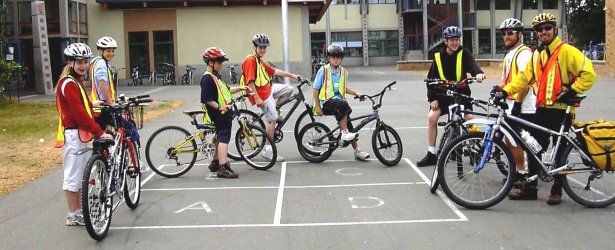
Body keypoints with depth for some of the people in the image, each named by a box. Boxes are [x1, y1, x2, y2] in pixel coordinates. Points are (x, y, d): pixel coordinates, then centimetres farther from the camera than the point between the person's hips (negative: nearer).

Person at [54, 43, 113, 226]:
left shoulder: (76, 81, 14)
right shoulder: (69, 84, -17)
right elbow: (79, 113, -24)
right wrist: (99, 132, -24)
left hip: (80, 133, 10)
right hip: (73, 135, -10)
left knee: (79, 175, 15)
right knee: (72, 175, -2)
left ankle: (79, 211, 25)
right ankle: (73, 216, 7)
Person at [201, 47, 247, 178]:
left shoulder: (216, 76, 15)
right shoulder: (207, 78, -16)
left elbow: (225, 90, 24)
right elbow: (207, 99, -22)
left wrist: (239, 88, 17)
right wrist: (219, 107, -27)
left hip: (224, 112, 10)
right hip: (219, 113, -10)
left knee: (220, 138, 19)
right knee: (223, 138, -13)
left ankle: (215, 163, 31)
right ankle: (223, 168, -15)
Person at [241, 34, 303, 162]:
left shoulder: (261, 61, 14)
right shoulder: (250, 60, -16)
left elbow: (274, 71, 17)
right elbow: (250, 82, -21)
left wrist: (292, 75, 16)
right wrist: (257, 98, -24)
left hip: (269, 88, 9)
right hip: (261, 93, -9)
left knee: (289, 89, 9)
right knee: (272, 119, -7)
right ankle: (267, 151, -1)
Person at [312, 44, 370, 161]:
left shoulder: (344, 72, 10)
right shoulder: (323, 70, -5)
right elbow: (316, 89, -4)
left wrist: (356, 93, 9)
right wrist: (317, 106, -8)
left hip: (339, 101, 6)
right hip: (326, 102, -6)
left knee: (348, 124, -2)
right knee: (343, 104, -34)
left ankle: (357, 151, 7)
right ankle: (344, 133, -29)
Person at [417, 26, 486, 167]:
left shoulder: (464, 54, -4)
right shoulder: (438, 57, -1)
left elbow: (472, 65, -23)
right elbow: (431, 78, 1)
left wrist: (478, 73, -47)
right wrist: (432, 98, -8)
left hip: (461, 92, -1)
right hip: (443, 93, 1)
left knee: (469, 119, -16)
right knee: (432, 117, -14)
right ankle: (432, 154, -3)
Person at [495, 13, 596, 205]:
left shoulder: (567, 51, -9)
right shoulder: (536, 55, 12)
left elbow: (588, 73, -13)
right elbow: (523, 77, 10)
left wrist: (571, 91, -16)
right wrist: (505, 91, -1)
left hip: (562, 109, -6)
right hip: (542, 108, 6)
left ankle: (556, 190, 14)